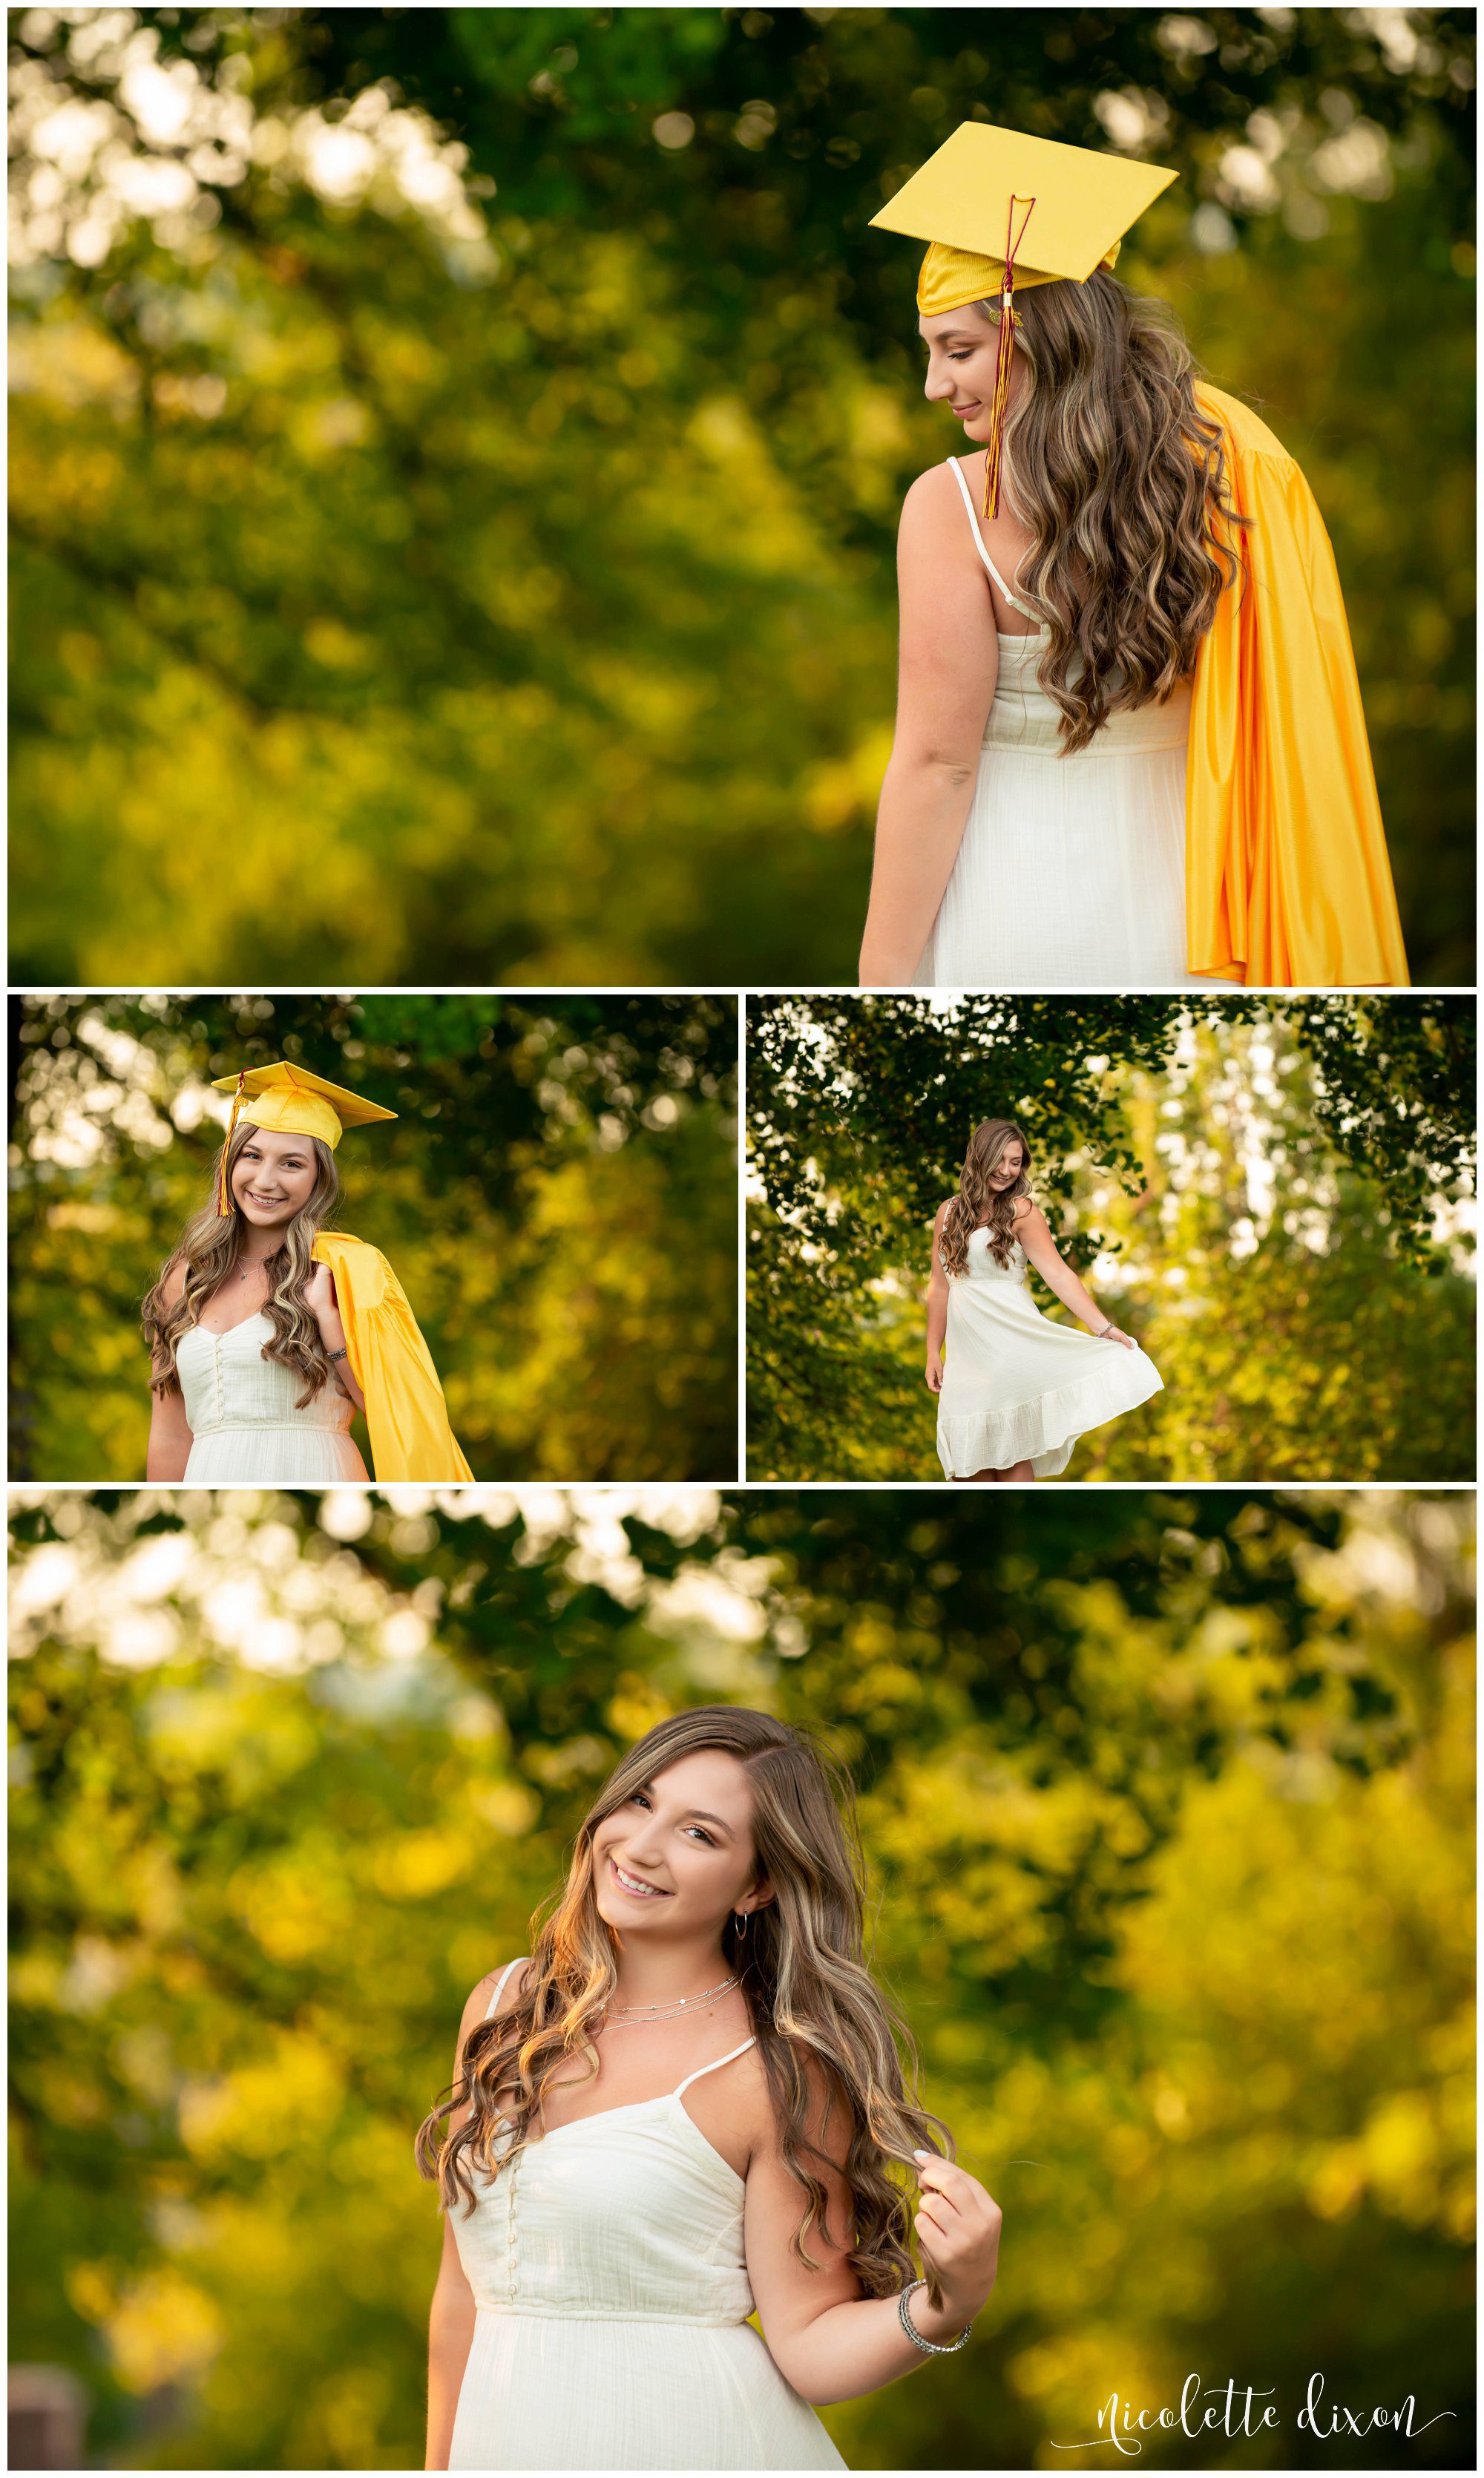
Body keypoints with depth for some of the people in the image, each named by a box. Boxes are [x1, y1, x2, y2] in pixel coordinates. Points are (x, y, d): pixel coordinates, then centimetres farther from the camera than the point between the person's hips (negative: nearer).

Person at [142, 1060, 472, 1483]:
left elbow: (390, 1408, -9)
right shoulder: (185, 1277, 8)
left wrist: (324, 1314, -14)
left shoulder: (347, 1268, -1)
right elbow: (170, 1441, 8)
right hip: (208, 1476, 3)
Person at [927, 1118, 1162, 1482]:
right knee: (971, 1458, 3)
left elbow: (1058, 1275, -11)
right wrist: (933, 1353, 14)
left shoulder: (1020, 1212, -3)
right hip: (965, 1348, 5)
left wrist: (1104, 1328, -21)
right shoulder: (948, 1213, 12)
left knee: (1010, 1453, -7)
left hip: (1010, 1339, -5)